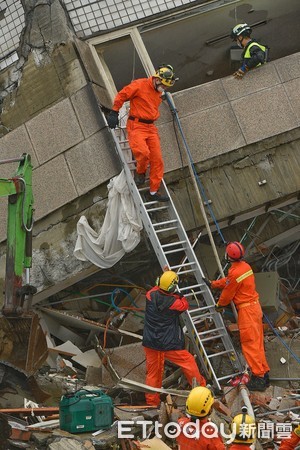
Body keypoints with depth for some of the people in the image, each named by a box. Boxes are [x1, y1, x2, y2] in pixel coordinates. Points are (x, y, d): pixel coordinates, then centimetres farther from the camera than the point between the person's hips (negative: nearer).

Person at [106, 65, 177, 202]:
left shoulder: (159, 92, 13)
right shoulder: (140, 85, -10)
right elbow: (121, 95, -5)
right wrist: (114, 113, -4)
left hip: (151, 127, 7)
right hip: (136, 125, -7)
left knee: (157, 159, -1)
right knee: (143, 152, -29)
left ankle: (154, 192, 8)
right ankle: (140, 172, 5)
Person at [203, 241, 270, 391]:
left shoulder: (235, 273, -22)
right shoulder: (245, 266, 7)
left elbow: (227, 294, -8)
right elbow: (227, 281, 21)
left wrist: (219, 305, 10)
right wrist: (212, 283, 30)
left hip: (246, 310, -9)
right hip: (255, 306, 9)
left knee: (250, 344, -4)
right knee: (257, 342, 15)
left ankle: (258, 377, -3)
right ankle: (264, 373, 21)